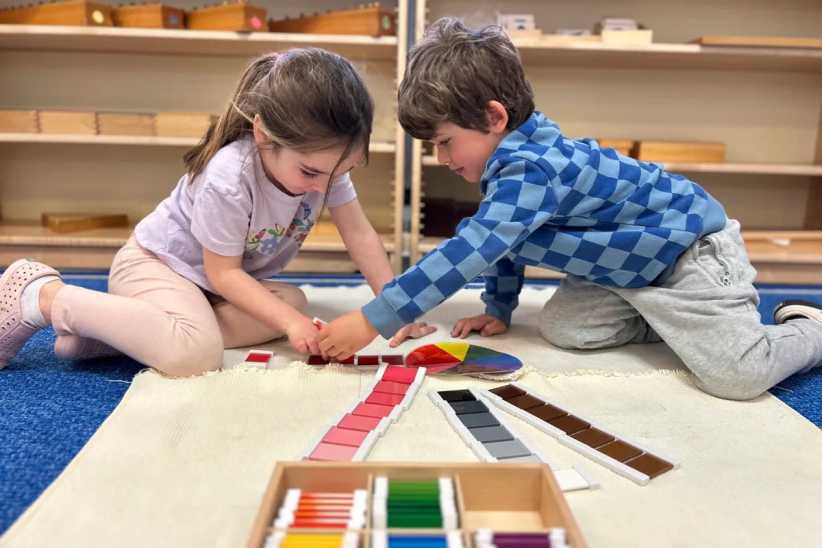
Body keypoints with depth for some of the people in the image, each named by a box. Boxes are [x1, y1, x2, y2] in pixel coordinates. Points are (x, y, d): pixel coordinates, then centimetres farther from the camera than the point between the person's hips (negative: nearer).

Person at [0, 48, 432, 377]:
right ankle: (42, 296, -11)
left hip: (223, 278, 9)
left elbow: (360, 236, -9)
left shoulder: (322, 159, -15)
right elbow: (223, 273, -23)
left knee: (293, 300, -16)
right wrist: (289, 322, -31)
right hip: (155, 263, -8)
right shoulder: (227, 180, -33)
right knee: (196, 355, -33)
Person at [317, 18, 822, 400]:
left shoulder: (529, 171, -34)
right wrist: (498, 310, 11)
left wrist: (374, 321, -39)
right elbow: (500, 242, 11)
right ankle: (667, 321, 16)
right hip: (629, 263, 9)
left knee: (738, 377, -16)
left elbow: (465, 255, -41)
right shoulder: (515, 158, -2)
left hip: (691, 248, -9)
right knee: (562, 329, -3)